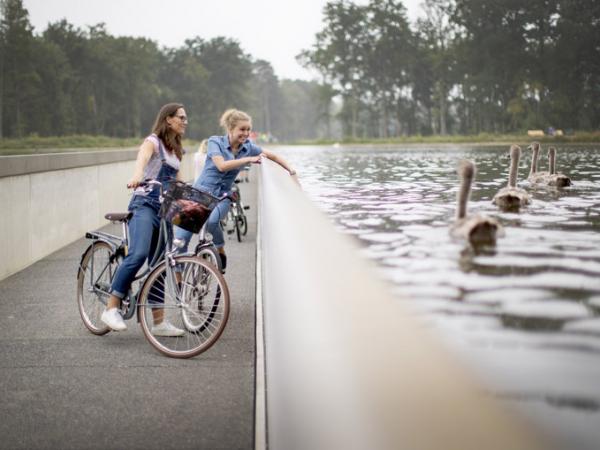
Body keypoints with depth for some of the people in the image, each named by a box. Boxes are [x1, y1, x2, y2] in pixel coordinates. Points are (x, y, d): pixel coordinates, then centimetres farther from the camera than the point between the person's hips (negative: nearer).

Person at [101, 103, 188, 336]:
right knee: (138, 253, -28)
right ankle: (111, 308, -23)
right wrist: (137, 177, -47)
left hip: (165, 210, 8)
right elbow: (142, 158, -26)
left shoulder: (176, 150, 21)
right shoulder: (153, 142, -3)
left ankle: (159, 322, 11)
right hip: (145, 205, -8)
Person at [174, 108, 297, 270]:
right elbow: (222, 165, -24)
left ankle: (220, 252, -7)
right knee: (180, 240, -10)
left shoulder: (248, 147, 0)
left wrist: (291, 170, 4)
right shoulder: (215, 142, -10)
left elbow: (272, 156, 12)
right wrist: (248, 160, -28)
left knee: (211, 221, -34)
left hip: (221, 196, 1)